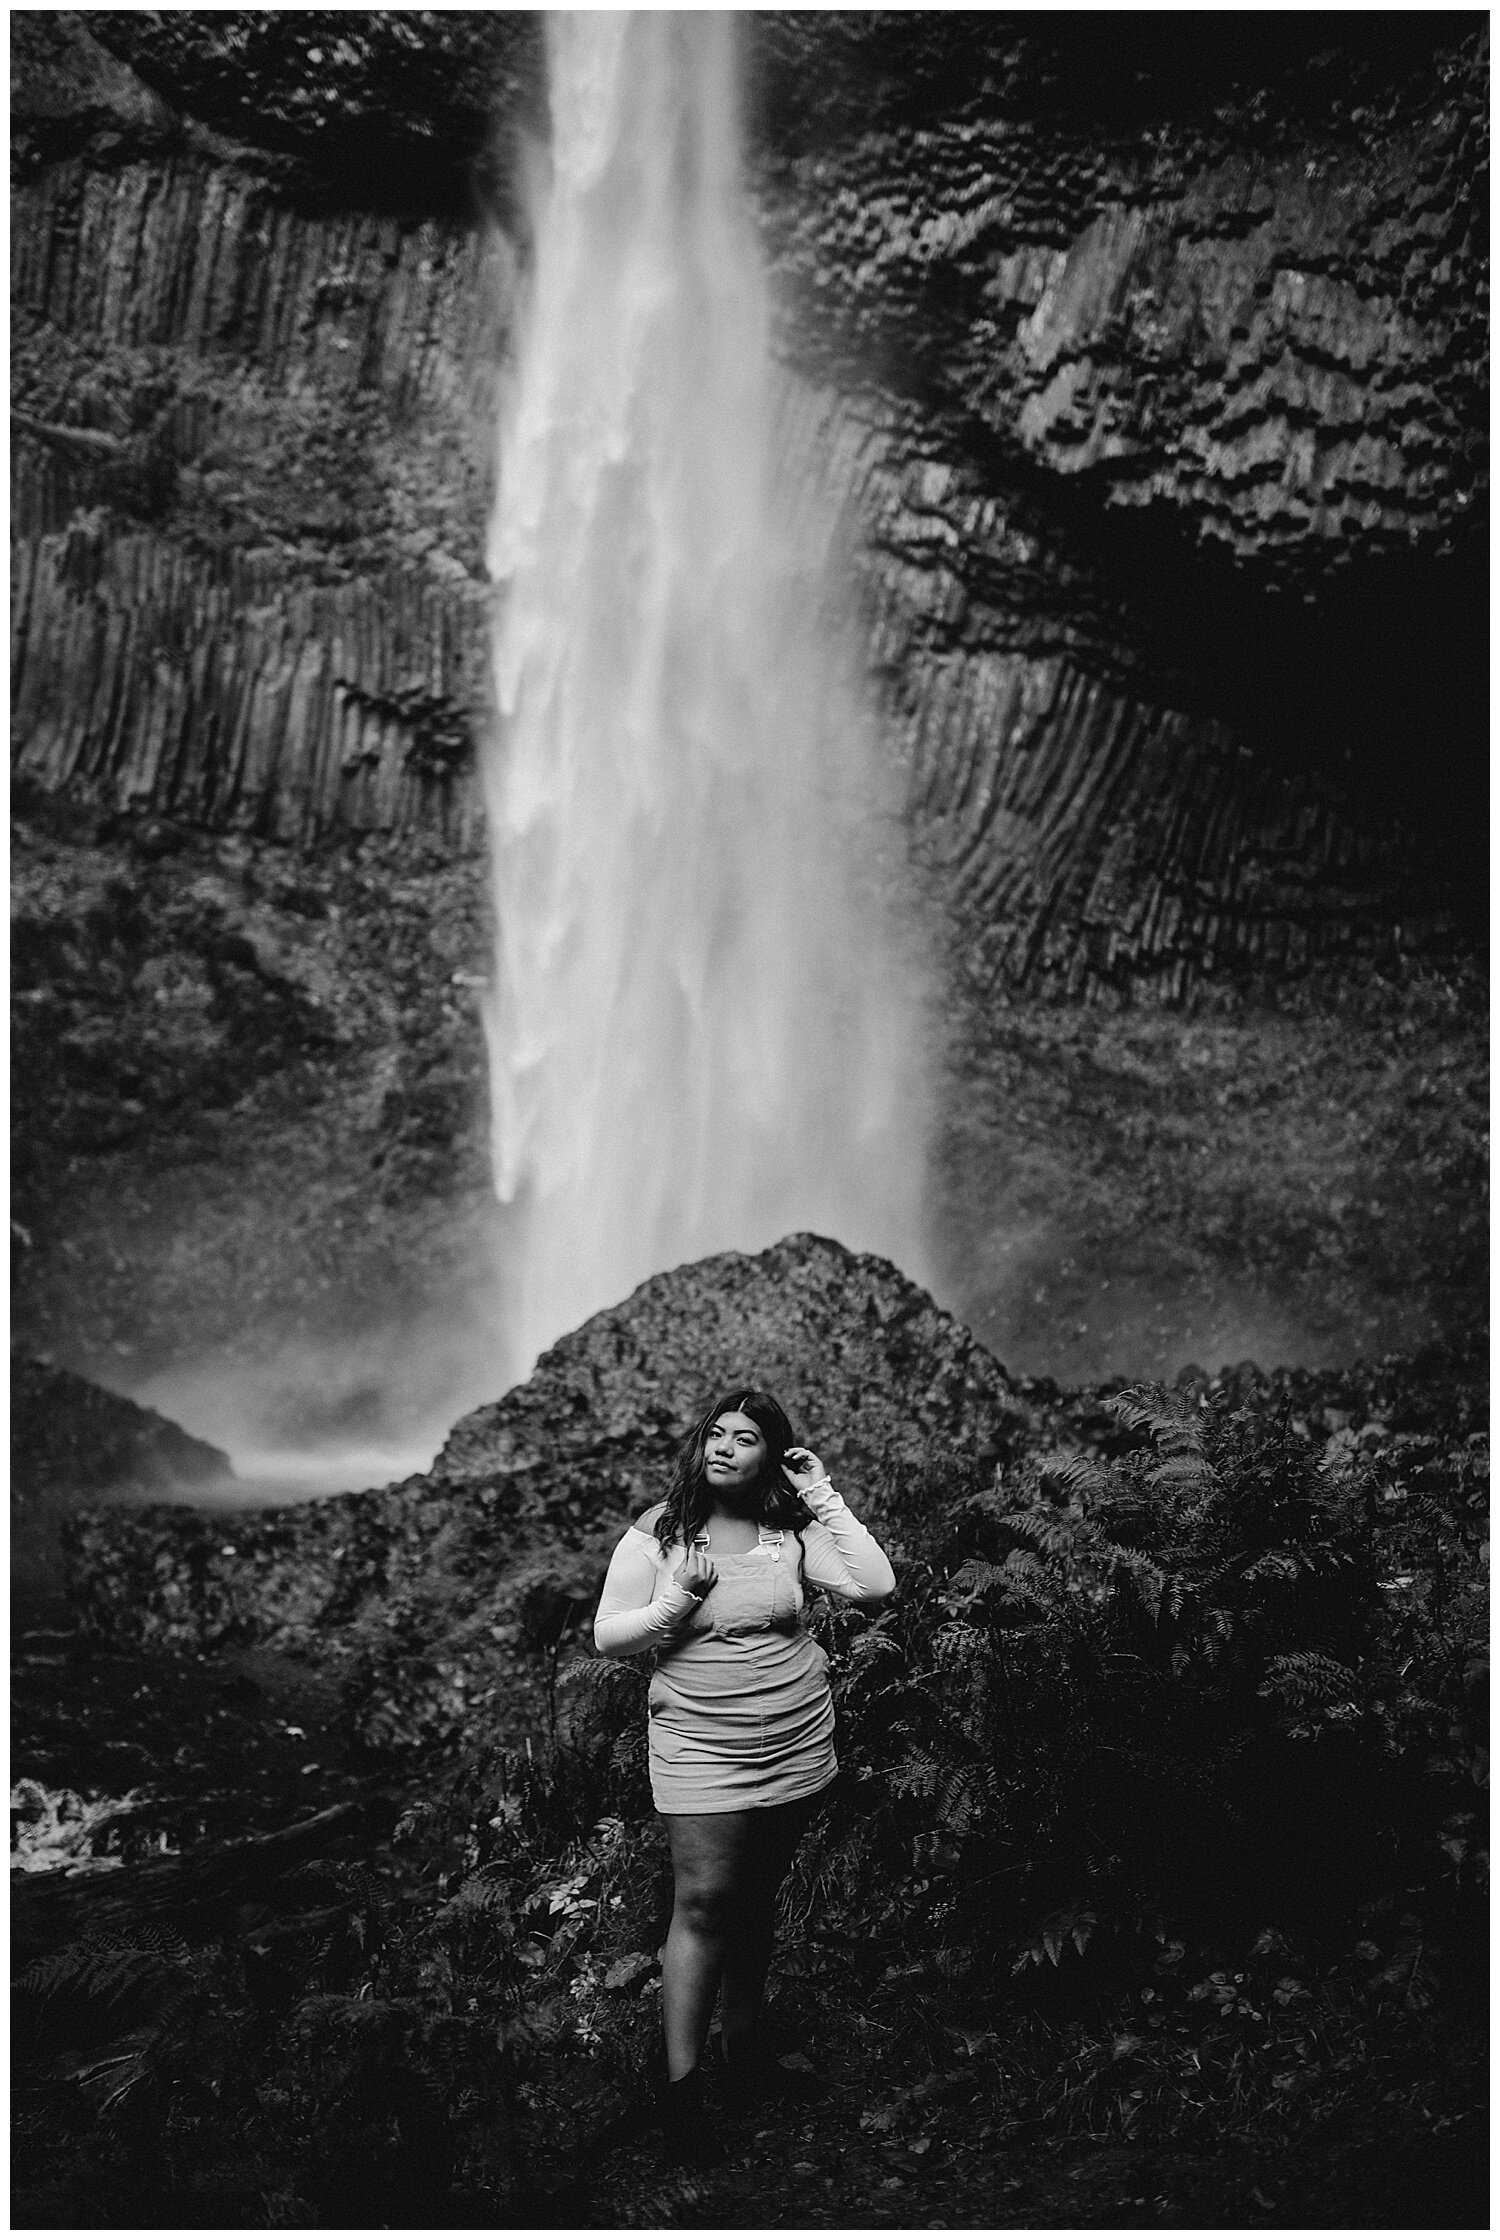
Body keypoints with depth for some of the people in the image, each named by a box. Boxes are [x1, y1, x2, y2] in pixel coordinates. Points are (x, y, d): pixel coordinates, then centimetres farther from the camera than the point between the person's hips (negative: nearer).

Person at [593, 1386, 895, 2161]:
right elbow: (607, 1636, -3)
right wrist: (677, 1602, -19)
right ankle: (681, 2084, 1)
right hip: (699, 1749, -3)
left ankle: (743, 2039, 33)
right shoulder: (657, 1534, -5)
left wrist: (824, 1497, -12)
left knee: (756, 1896, 15)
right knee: (704, 1901, -8)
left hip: (797, 1746, 3)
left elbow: (874, 1586, -12)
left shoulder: (792, 1532, -1)